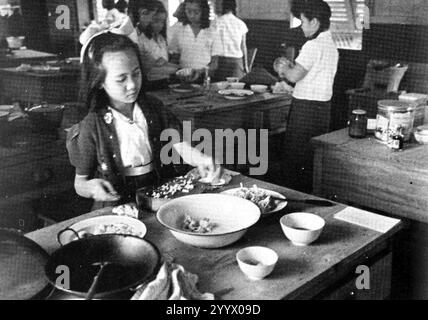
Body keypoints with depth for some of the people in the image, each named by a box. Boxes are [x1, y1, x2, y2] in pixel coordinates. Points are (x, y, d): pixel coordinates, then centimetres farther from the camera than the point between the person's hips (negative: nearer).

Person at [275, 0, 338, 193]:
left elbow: (294, 76, -19)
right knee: (316, 157, 15)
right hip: (324, 105, 9)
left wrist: (284, 69, 1)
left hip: (306, 107, -9)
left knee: (295, 158, 0)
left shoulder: (313, 45, -16)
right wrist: (291, 68, 12)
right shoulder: (331, 45, 14)